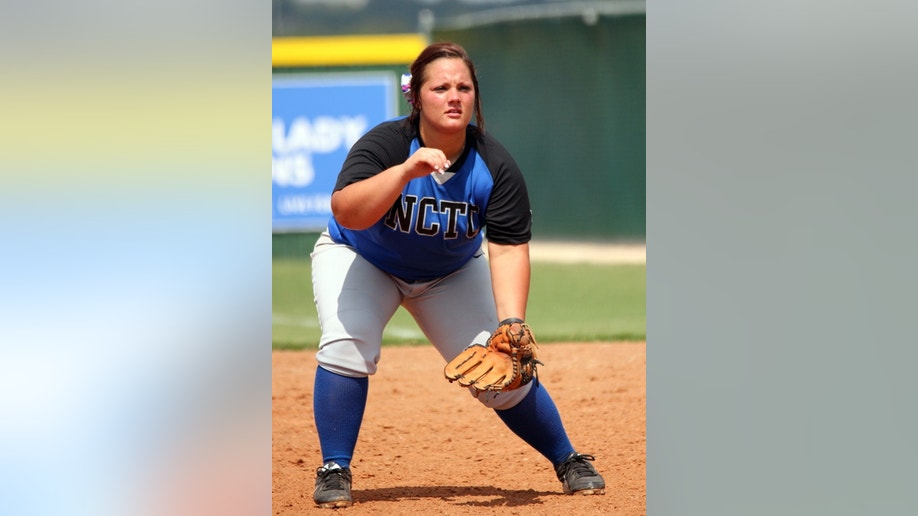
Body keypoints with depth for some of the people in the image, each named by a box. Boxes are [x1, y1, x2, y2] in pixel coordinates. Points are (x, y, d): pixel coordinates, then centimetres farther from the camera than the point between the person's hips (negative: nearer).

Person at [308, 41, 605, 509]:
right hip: (362, 259, -2)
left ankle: (568, 461, 18)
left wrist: (511, 324, -39)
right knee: (346, 343, -28)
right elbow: (346, 212, -46)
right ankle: (333, 471, -14)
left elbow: (508, 249, -26)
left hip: (451, 272, 2)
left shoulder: (495, 167, -24)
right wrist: (406, 171, -57)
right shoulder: (385, 145, -31)